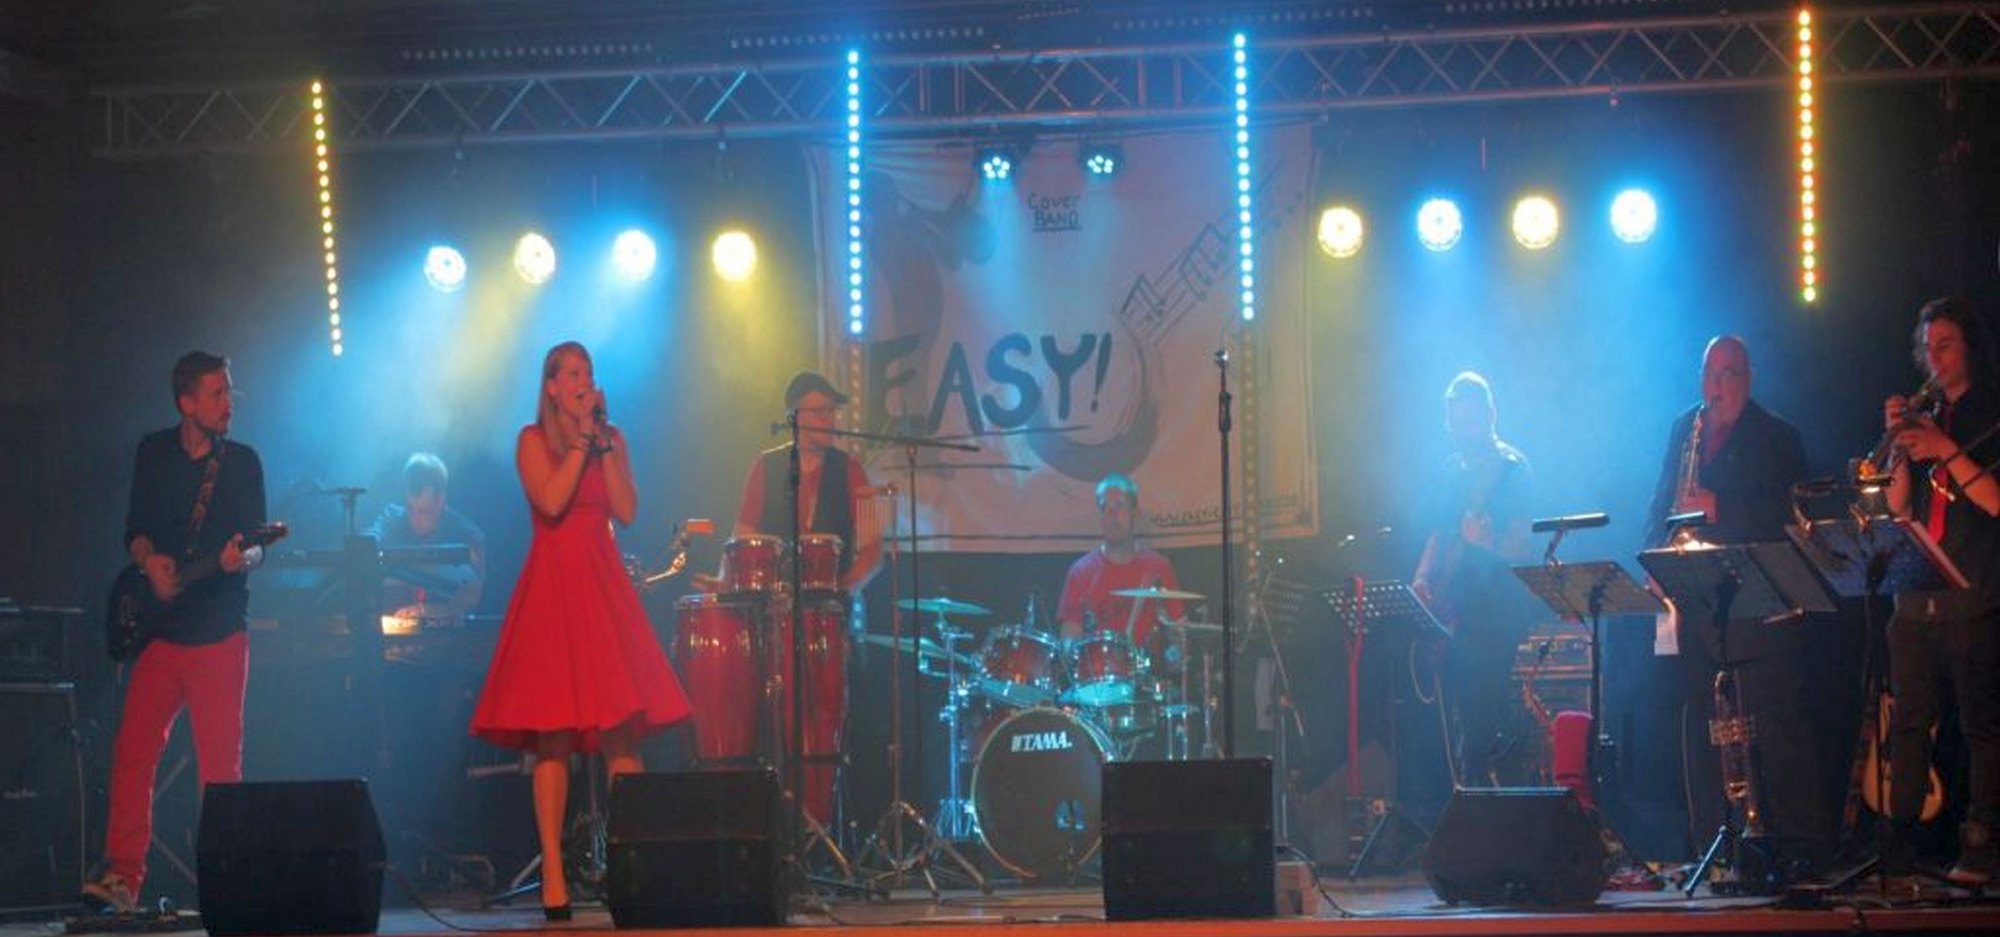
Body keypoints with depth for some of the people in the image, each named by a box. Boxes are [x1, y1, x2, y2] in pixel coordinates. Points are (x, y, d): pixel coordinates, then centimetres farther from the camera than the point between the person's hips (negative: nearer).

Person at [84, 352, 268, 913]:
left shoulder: (243, 462, 3)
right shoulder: (154, 453, 9)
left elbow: (256, 546, 1)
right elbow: (135, 529, 12)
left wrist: (242, 557, -21)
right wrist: (149, 560, -8)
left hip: (219, 633, -2)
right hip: (159, 628, 2)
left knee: (221, 762, -3)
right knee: (133, 751, -5)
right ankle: (123, 877, -3)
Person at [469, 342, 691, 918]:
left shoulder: (612, 439, 13)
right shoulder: (534, 439, 3)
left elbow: (626, 511, 0)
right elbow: (551, 501, -14)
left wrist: (602, 443, -3)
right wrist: (581, 438, -9)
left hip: (604, 587, 3)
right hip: (553, 585, -3)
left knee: (623, 730, -5)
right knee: (554, 735, -6)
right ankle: (553, 876, -6)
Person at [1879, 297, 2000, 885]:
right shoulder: (1924, 416, 18)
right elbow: (1897, 510, 12)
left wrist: (1946, 450, -15)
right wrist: (1902, 446, 0)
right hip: (1916, 598, 5)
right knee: (1909, 723, 2)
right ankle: (1898, 847, 4)